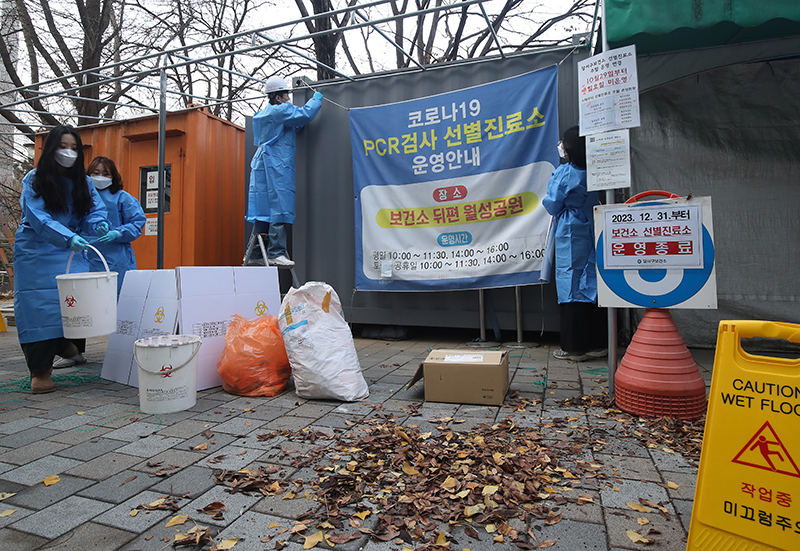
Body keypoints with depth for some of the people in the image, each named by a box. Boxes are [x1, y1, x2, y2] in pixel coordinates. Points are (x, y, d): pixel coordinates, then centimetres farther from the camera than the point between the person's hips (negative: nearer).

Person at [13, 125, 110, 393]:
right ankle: (39, 370, 2)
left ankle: (65, 342, 16)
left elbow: (95, 209, 4)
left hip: (70, 250, 4)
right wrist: (69, 238, -33)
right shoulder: (34, 180, -7)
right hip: (36, 251, -3)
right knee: (39, 305, -6)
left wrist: (99, 223, -21)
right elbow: (38, 218, -18)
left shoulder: (83, 181, 6)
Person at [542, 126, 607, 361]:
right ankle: (597, 343, 17)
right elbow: (601, 202, 14)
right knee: (592, 285, 10)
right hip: (593, 233, 6)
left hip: (571, 236, -6)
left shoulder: (563, 174, -11)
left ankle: (574, 347, 3)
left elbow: (553, 206, -5)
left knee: (571, 285, -1)